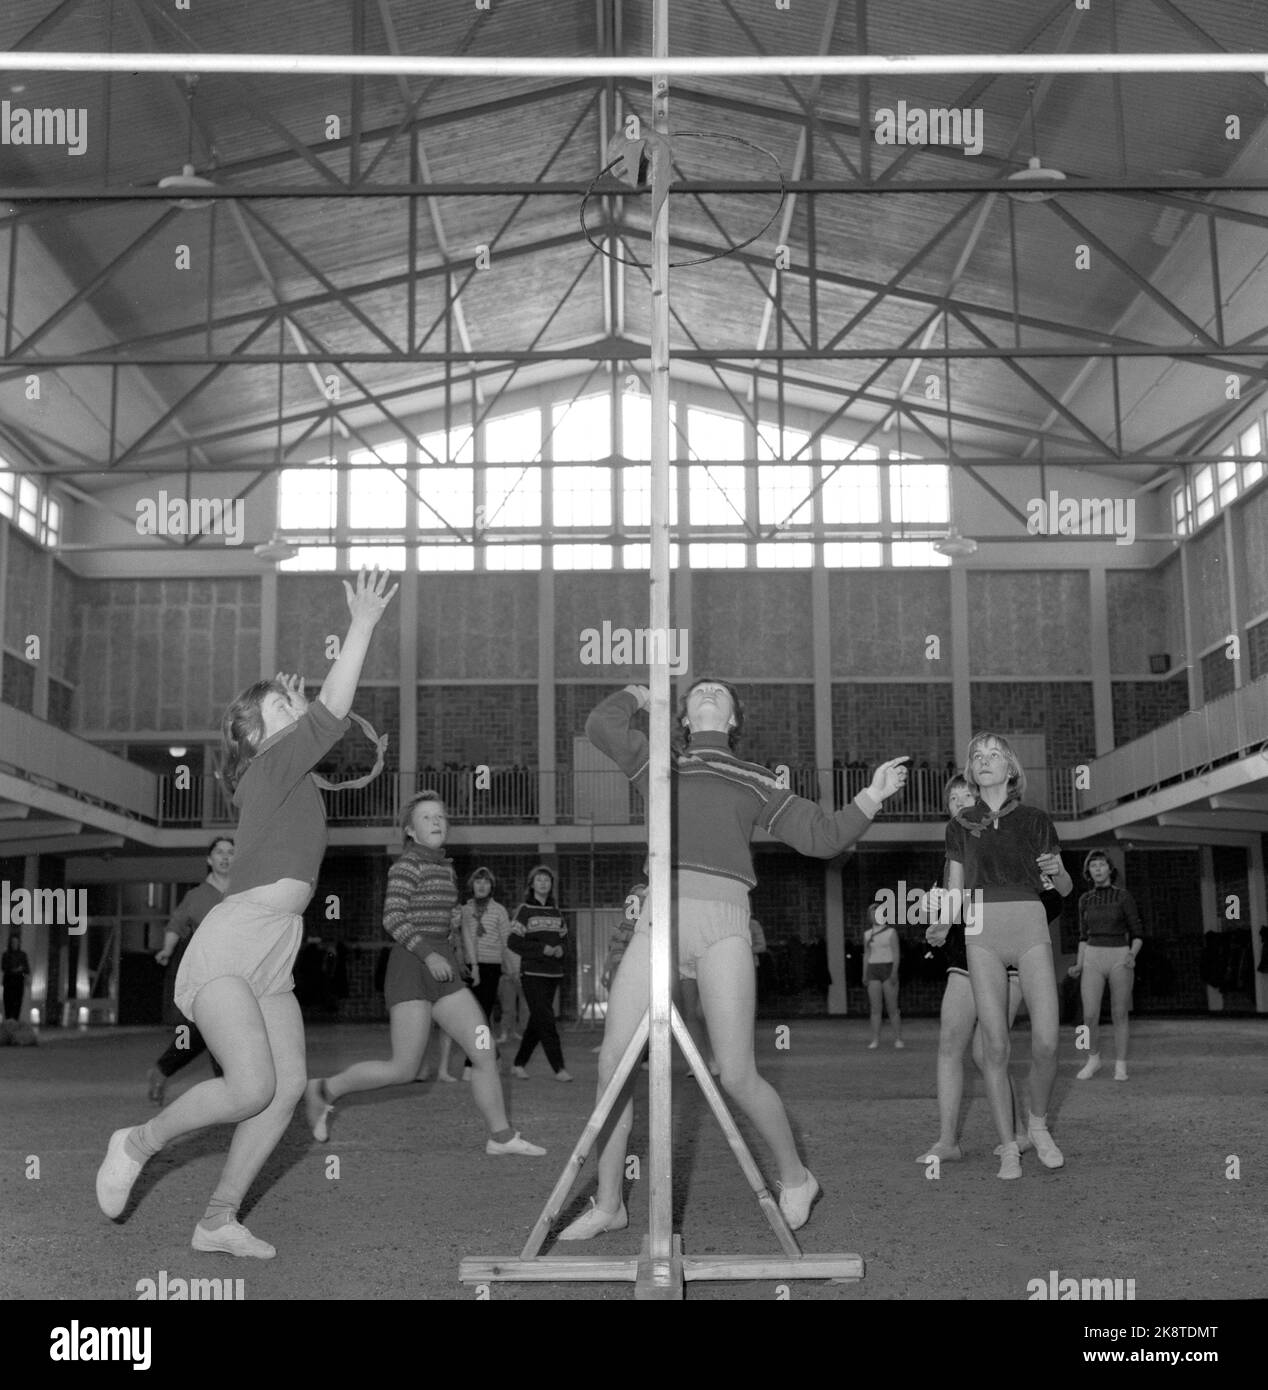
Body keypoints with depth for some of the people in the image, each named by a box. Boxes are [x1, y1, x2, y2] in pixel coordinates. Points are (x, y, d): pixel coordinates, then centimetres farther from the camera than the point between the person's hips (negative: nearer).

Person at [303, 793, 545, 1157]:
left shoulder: (444, 868, 19)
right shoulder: (407, 864, -7)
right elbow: (392, 918, -17)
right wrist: (428, 954, -26)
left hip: (442, 972, 8)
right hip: (411, 968, -8)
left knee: (486, 1053, 0)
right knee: (404, 1070, -10)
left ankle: (501, 1136, 8)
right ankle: (324, 1090, 8)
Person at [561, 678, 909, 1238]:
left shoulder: (756, 782, 23)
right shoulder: (659, 766, 24)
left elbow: (822, 836, 19)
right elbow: (601, 725, 10)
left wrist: (872, 797, 8)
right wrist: (637, 695, 26)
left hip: (722, 922, -1)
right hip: (660, 916, 1)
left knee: (736, 1076, -5)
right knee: (612, 1062, -4)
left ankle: (795, 1178, 20)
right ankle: (608, 1205, 11)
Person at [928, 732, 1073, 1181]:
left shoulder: (1035, 820, 10)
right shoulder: (961, 825, 13)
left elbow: (1065, 888, 14)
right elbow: (954, 891, 13)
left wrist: (1055, 871, -9)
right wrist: (941, 927, -5)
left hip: (1030, 928, -1)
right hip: (981, 931, 1)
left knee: (1046, 1042, -11)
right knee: (995, 1045, -5)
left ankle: (1038, 1124, 15)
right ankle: (1008, 1146, 6)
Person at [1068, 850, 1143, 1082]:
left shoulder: (1124, 897, -3)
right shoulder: (1085, 900, 8)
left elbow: (1137, 935, 0)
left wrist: (1132, 956, -20)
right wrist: (1079, 966, 3)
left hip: (1120, 960, -2)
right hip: (1093, 960, 3)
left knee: (1119, 1016, 0)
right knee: (1090, 1017, -6)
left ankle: (1120, 1067, 13)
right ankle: (1093, 1060, 16)